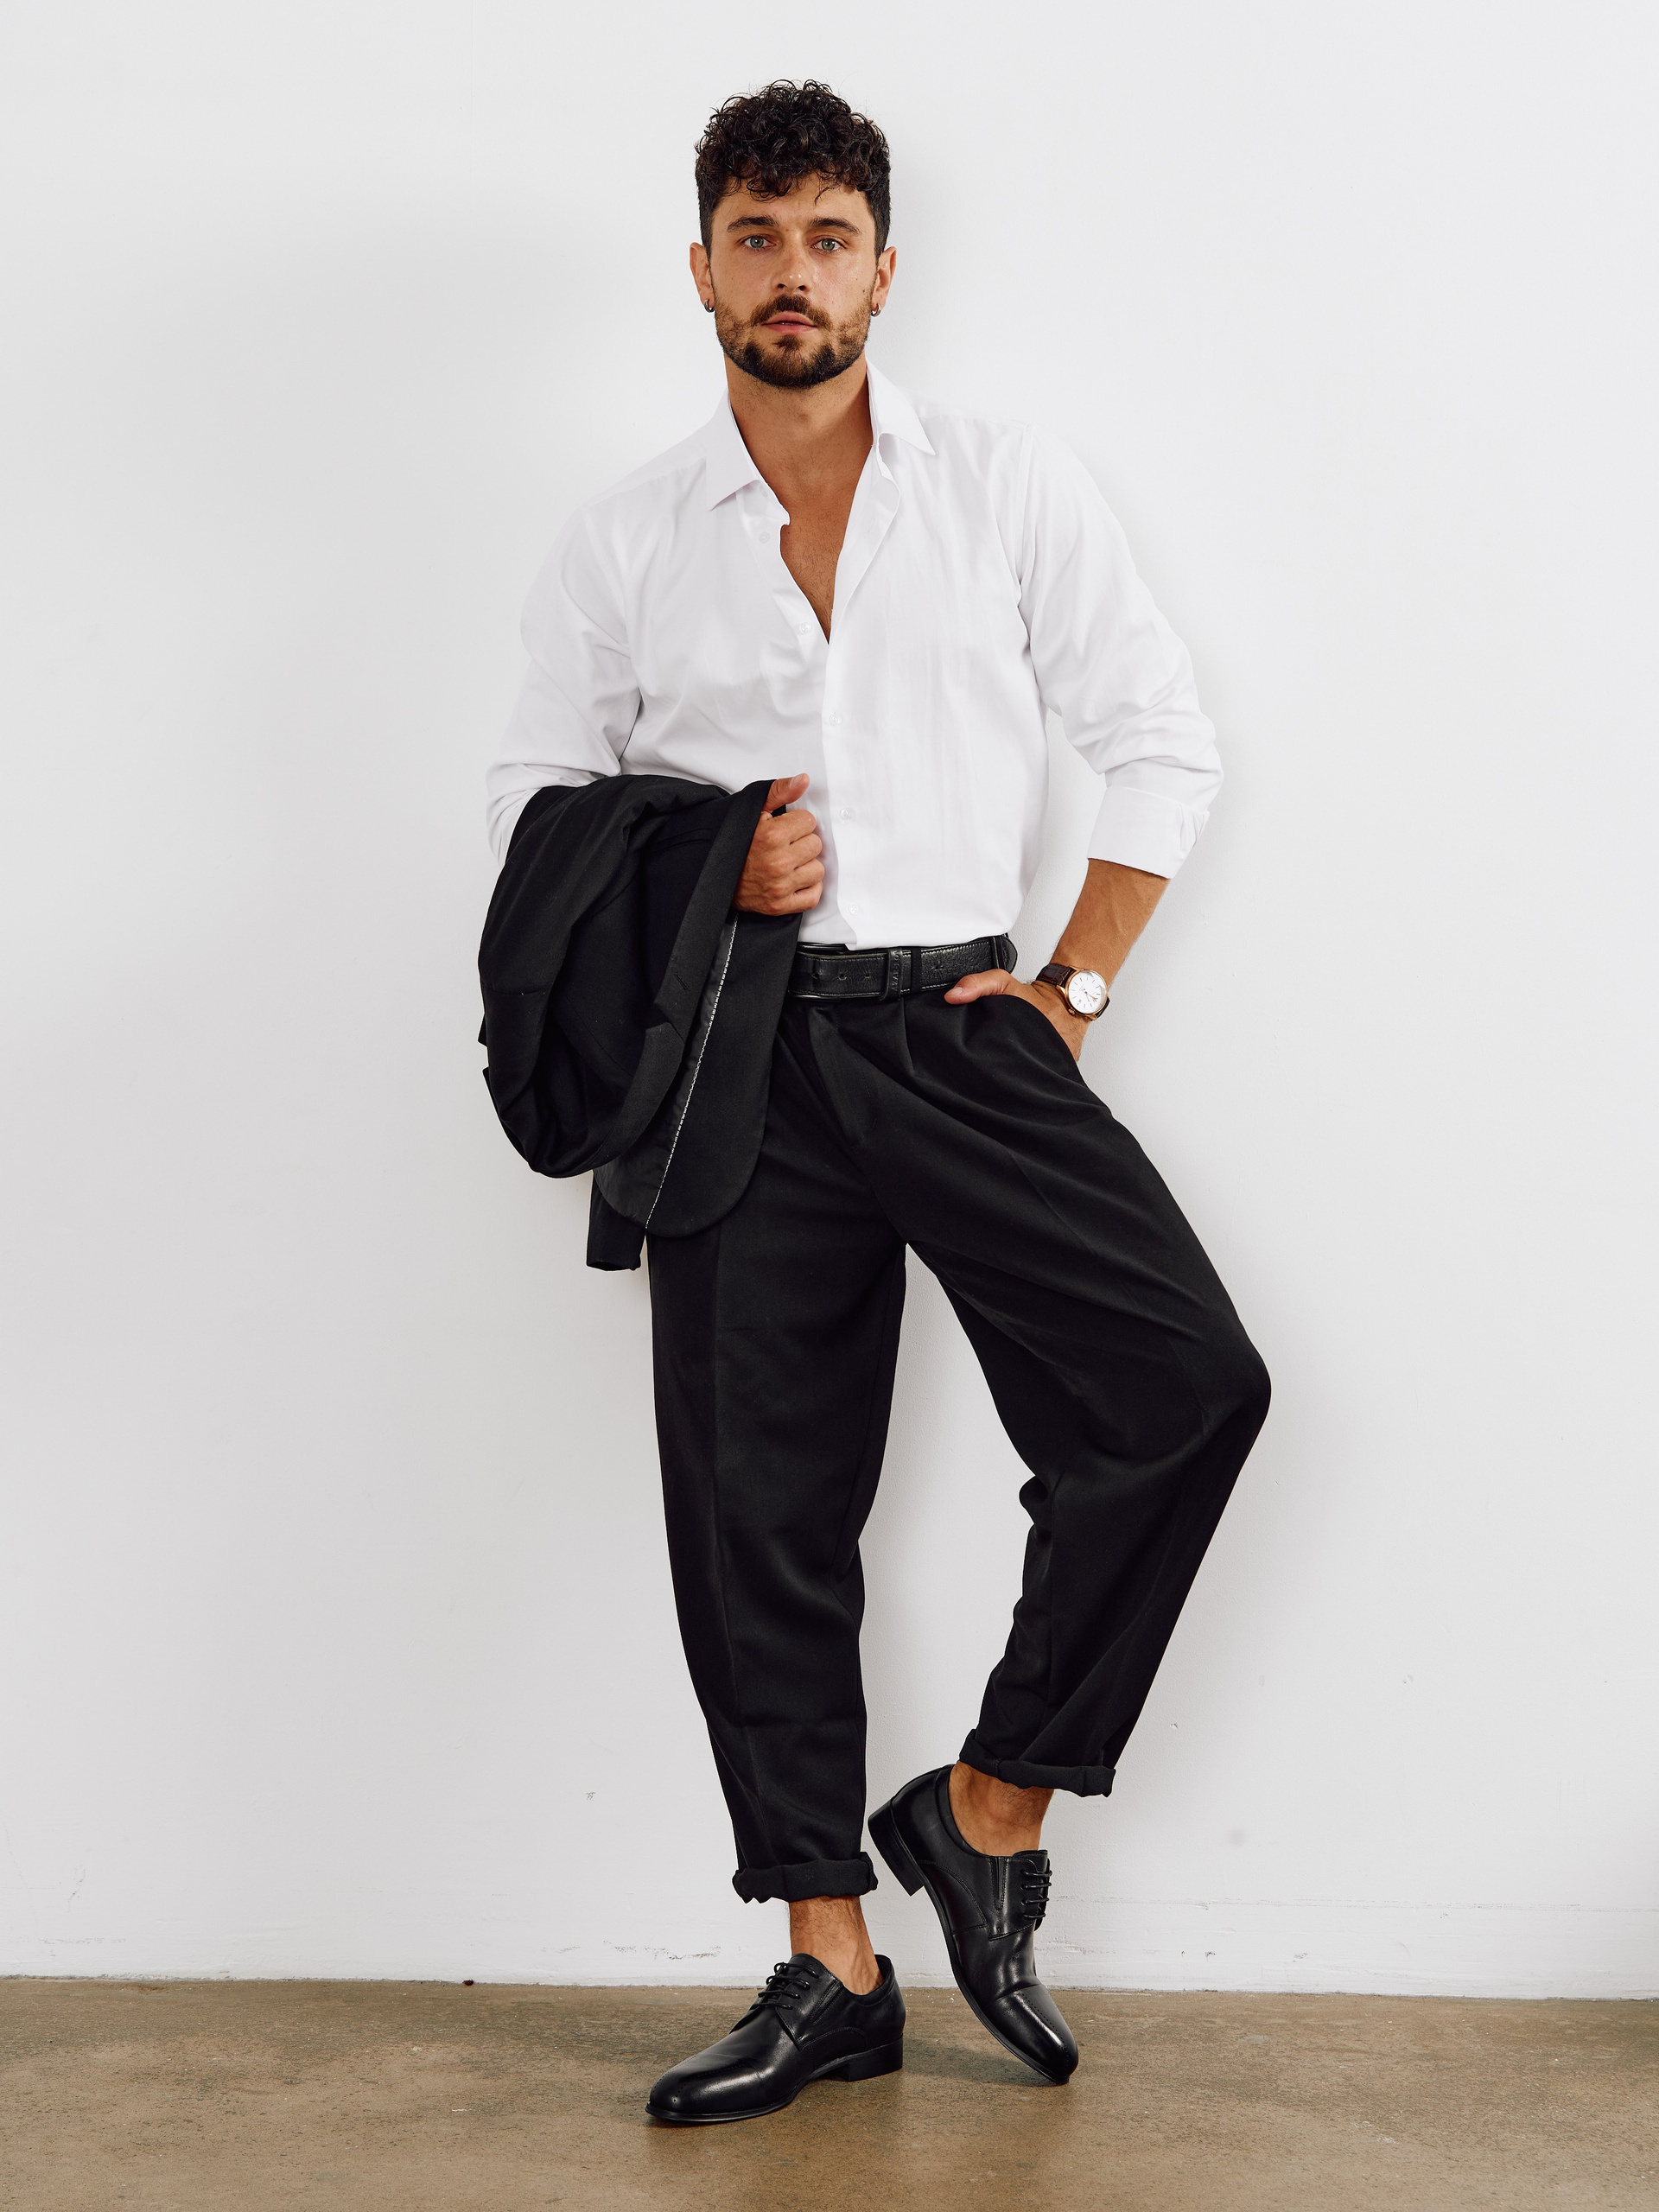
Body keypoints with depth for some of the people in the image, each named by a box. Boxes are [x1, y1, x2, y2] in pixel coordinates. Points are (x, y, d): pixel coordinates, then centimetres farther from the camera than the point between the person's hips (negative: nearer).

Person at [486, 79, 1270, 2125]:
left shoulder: (1010, 491, 6)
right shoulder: (625, 544, 9)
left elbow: (1161, 745, 8)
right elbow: (536, 798, 14)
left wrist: (1074, 987, 0)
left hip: (960, 1024, -1)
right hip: (743, 1053, 1)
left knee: (1186, 1382, -20)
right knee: (759, 1507, 2)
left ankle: (991, 1802, -1)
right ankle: (831, 1968, 15)